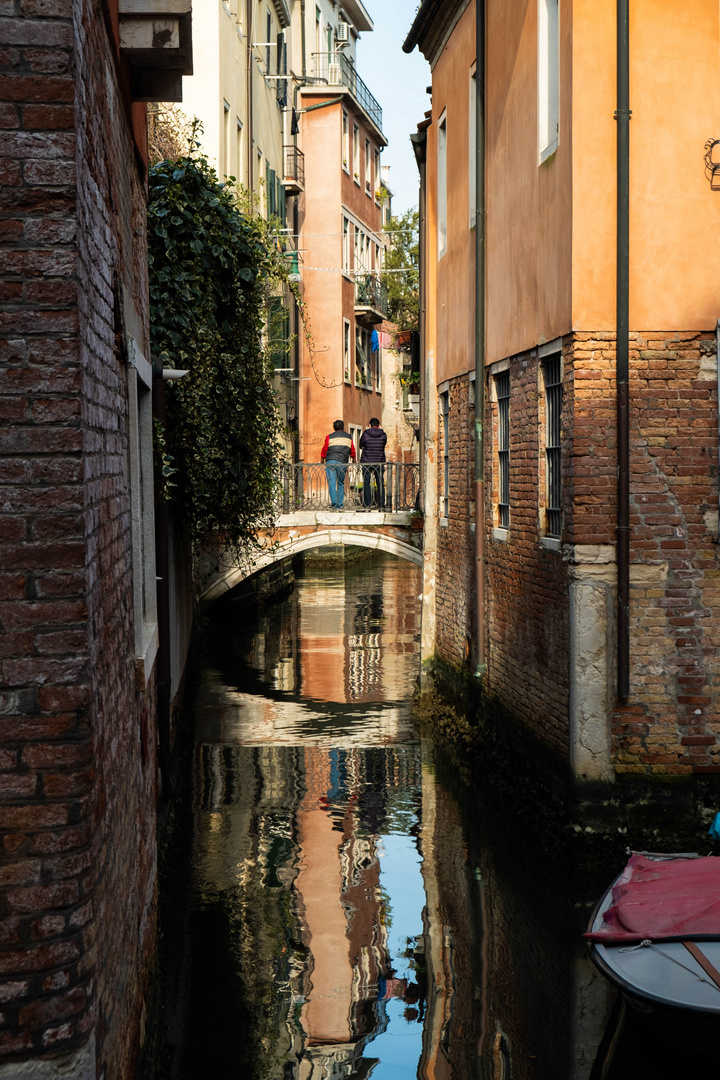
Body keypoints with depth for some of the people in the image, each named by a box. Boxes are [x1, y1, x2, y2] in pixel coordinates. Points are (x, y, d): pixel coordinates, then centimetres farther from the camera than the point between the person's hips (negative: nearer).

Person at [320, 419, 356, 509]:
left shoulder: (329, 437, 10)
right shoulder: (348, 438, 17)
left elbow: (324, 450, 9)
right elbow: (352, 451, 23)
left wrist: (321, 461, 23)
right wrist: (354, 461, 40)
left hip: (330, 462, -2)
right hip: (342, 463, 2)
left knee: (331, 483, -5)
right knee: (340, 484, 12)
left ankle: (334, 503, -19)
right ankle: (340, 504, 8)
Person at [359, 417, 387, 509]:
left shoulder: (365, 434, -4)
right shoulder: (383, 435, -1)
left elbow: (361, 446, 9)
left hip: (366, 462, -1)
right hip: (379, 462, 1)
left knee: (366, 484, 3)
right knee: (380, 484, 5)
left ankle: (367, 505, 0)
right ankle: (381, 505, 2)